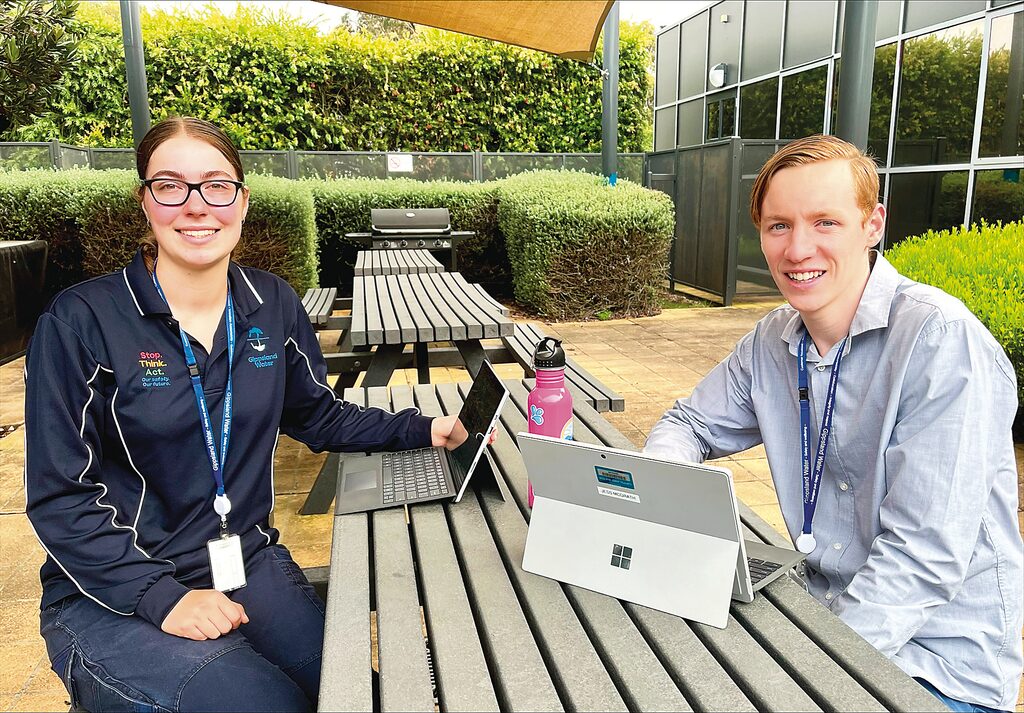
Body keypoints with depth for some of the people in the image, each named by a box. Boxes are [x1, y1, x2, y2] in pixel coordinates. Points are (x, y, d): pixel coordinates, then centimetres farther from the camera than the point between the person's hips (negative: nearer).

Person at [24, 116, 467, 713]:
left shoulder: (273, 305, 0)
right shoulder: (81, 323, -13)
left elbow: (320, 417, 11)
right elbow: (59, 497, -11)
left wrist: (421, 429, -2)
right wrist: (163, 597, -20)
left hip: (249, 565, 4)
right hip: (112, 599, -3)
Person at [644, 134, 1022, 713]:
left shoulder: (939, 338, -20)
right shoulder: (774, 340, -1)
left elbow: (925, 552, -23)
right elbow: (690, 423, 10)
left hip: (943, 657, -5)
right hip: (828, 609, 5)